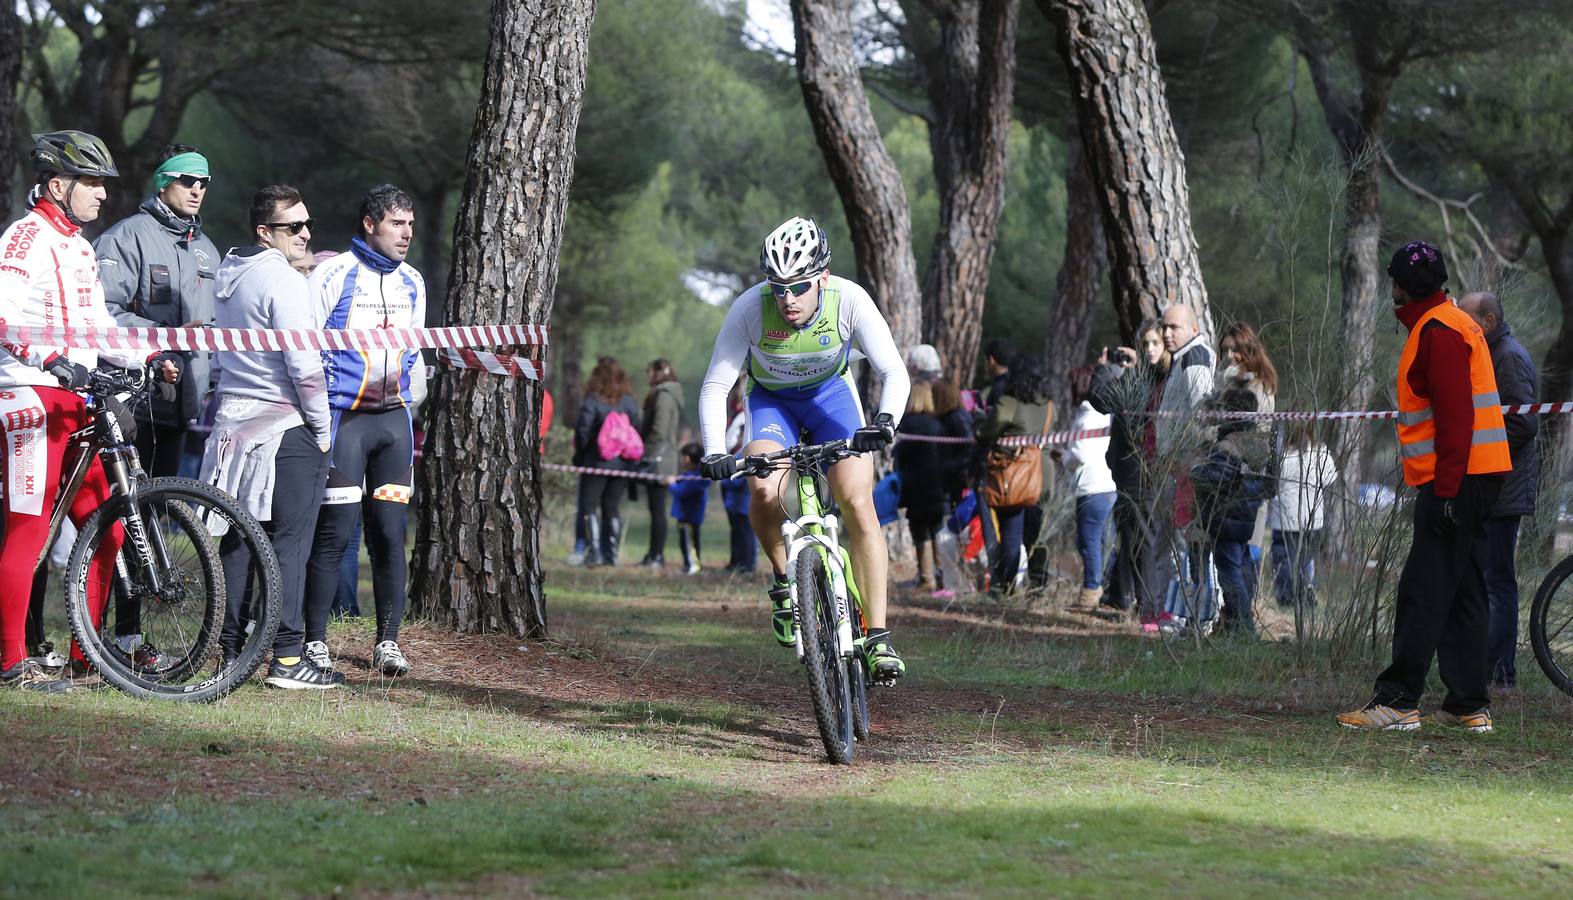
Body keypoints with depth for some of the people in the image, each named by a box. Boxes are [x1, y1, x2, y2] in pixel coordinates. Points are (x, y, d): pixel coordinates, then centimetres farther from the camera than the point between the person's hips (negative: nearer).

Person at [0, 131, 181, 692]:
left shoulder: (78, 246, 21)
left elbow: (97, 324, 27)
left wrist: (150, 359, 13)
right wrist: (52, 361, -35)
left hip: (77, 402, 9)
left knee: (105, 528, 8)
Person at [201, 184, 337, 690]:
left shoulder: (229, 276, 13)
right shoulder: (281, 280, -14)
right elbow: (304, 365, -18)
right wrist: (323, 429, -8)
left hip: (235, 421, 8)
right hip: (286, 427, -8)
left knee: (238, 539, 10)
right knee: (289, 542, -6)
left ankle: (231, 651, 12)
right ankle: (288, 657, -8)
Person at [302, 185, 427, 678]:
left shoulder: (412, 283, 14)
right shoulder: (333, 275, -5)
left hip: (394, 418, 5)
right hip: (343, 416, -5)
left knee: (390, 533, 2)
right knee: (335, 532, -7)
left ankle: (388, 641, 8)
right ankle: (315, 641, 0)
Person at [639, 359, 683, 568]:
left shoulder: (663, 396, -12)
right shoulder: (668, 395, 18)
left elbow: (659, 431, -19)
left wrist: (647, 453, -13)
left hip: (658, 462, -10)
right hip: (664, 461, 10)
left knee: (657, 510, -8)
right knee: (656, 510, 11)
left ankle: (657, 556, -8)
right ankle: (654, 554, 14)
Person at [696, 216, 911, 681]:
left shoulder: (849, 300, -30)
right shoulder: (750, 308, -30)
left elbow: (894, 372, -27)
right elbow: (715, 386, -24)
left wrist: (886, 421, -47)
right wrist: (714, 452, -38)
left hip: (831, 393, 0)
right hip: (772, 401, 0)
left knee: (858, 503, -19)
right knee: (765, 492, -29)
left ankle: (878, 637, -14)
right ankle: (784, 581, 1)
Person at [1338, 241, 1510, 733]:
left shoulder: (1438, 333, -13)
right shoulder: (1455, 324, 19)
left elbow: (1455, 415, -21)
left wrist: (1445, 489, -23)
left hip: (1454, 481, -10)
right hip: (1478, 475, 10)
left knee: (1424, 593, -11)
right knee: (1461, 593, 11)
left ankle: (1398, 702, -13)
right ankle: (1470, 706, 12)